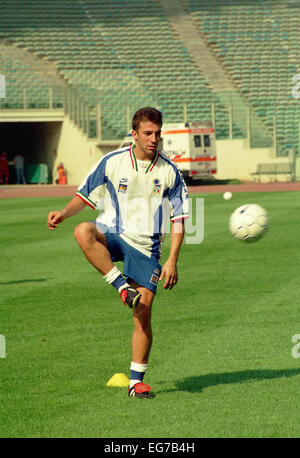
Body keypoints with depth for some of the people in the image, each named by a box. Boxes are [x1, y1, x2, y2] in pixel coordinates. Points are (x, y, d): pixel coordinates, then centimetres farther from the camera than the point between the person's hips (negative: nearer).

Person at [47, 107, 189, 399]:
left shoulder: (169, 171, -1)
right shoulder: (112, 162, -2)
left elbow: (178, 219, 3)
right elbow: (86, 196, 9)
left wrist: (172, 261, -6)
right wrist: (64, 213, -12)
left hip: (146, 246, 0)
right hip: (111, 235, 0)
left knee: (143, 310, -9)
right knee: (83, 232, -35)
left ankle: (136, 381, 3)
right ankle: (123, 286, -25)